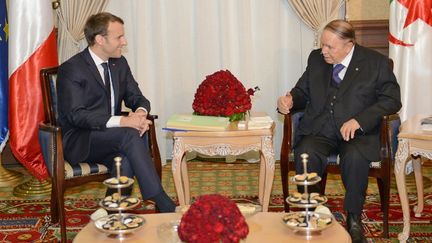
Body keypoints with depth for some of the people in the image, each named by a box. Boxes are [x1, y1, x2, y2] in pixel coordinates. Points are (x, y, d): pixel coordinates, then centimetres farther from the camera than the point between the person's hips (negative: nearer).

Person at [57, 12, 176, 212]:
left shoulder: (119, 63, 9)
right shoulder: (71, 70, -13)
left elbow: (136, 97, 11)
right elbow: (76, 115, -22)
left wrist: (141, 112, -17)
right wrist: (122, 121, -32)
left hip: (112, 138, 6)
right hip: (80, 141, -5)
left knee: (126, 159, -31)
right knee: (130, 134, -31)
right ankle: (161, 202, -29)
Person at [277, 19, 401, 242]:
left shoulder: (376, 62, 1)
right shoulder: (316, 58, 12)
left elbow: (392, 99, -3)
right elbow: (302, 91, 20)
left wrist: (359, 120, -17)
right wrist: (290, 100, -5)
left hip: (358, 131, -2)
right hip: (319, 129, 3)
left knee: (354, 157, -35)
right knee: (306, 154, -31)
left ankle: (353, 219, -14)